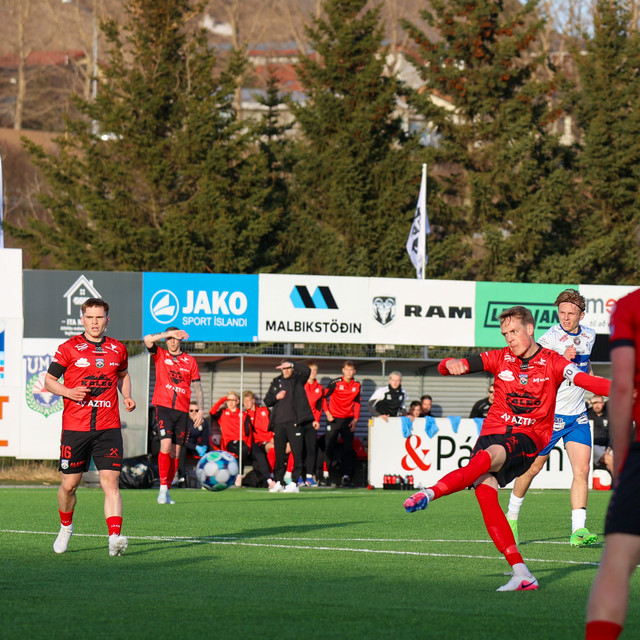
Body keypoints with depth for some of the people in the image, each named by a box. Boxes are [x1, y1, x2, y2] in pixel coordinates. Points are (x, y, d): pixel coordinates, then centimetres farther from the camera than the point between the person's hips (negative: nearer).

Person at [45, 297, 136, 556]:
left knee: (111, 482, -12)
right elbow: (49, 380, 5)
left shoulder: (118, 350, 9)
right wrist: (69, 392, -14)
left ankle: (115, 537, -22)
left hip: (108, 428, 1)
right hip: (75, 426, -1)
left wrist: (127, 397, 9)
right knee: (69, 484, 7)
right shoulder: (69, 348, 0)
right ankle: (65, 527, 34)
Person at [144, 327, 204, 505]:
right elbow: (147, 340, -9)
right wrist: (169, 333, -13)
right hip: (163, 407, -3)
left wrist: (200, 410, 5)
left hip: (182, 410, 3)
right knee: (166, 445, -18)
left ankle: (167, 490, 12)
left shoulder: (190, 361, 12)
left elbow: (197, 387, 14)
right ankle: (163, 489, -16)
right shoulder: (160, 355, 8)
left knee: (175, 452, 4)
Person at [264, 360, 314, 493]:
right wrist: (276, 397, -2)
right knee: (279, 454, 6)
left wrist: (291, 364, -22)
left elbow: (306, 370, -15)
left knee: (296, 453, -7)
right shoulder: (276, 382, 17)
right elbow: (267, 401, 18)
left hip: (294, 422, -4)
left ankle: (294, 483, -6)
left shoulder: (298, 380, 5)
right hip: (278, 422, 4)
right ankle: (278, 482, 12)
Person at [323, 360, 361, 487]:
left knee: (348, 449, 1)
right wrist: (327, 412, -9)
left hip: (348, 420, 3)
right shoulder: (335, 383, -6)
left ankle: (346, 476, 4)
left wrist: (355, 419, 4)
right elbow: (325, 397, 1)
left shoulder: (357, 385, 5)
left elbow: (357, 403, 13)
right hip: (334, 419, -3)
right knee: (329, 447, -6)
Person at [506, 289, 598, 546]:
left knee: (582, 469, -9)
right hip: (550, 414, -5)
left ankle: (578, 530, -11)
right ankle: (512, 516, 26)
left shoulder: (589, 335, 7)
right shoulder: (549, 338, -14)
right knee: (532, 468, 5)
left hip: (577, 415, 5)